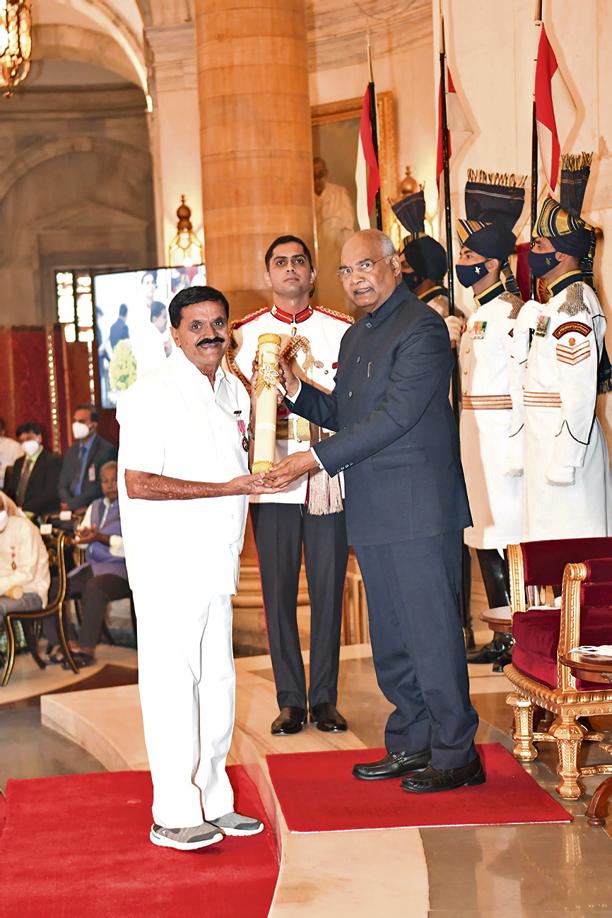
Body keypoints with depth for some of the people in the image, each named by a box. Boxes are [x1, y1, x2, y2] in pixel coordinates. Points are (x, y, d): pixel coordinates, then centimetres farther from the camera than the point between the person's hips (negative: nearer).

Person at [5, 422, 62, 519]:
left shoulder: (53, 461, -1)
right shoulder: (19, 463, 23)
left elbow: (50, 494, -12)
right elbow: (10, 490, 19)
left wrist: (24, 509, -21)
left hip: (43, 516, -6)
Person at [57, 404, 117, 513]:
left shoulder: (107, 450, -5)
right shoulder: (71, 451, 15)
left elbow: (101, 487, -11)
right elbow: (62, 486, 13)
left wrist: (72, 504, -10)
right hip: (72, 511, 5)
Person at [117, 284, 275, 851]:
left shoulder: (233, 391, 13)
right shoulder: (151, 395, -12)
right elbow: (138, 484, -18)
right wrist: (227, 488, -18)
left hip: (216, 562, 8)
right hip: (167, 564, -8)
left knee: (217, 680, 11)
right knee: (171, 680, -5)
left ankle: (213, 801, 21)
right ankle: (173, 815, 2)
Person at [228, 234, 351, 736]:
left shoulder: (343, 330, 6)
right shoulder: (244, 333, 8)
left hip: (330, 481, 0)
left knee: (329, 590, 4)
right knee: (279, 592, 3)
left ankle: (325, 698, 14)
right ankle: (290, 700, 13)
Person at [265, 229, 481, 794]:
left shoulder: (422, 327, -11)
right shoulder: (355, 336, 19)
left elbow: (396, 416, -18)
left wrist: (316, 459, -18)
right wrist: (296, 389, 3)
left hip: (418, 510, -9)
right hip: (373, 514, 9)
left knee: (431, 632, -3)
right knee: (390, 639, 14)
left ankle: (456, 754, 7)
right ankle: (412, 745, 25)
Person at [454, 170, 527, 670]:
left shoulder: (511, 312, -12)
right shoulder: (478, 315, 16)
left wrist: (518, 445, -20)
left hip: (502, 439, -9)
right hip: (476, 440, 9)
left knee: (510, 537, -5)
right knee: (486, 539, 12)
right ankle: (502, 639, 20)